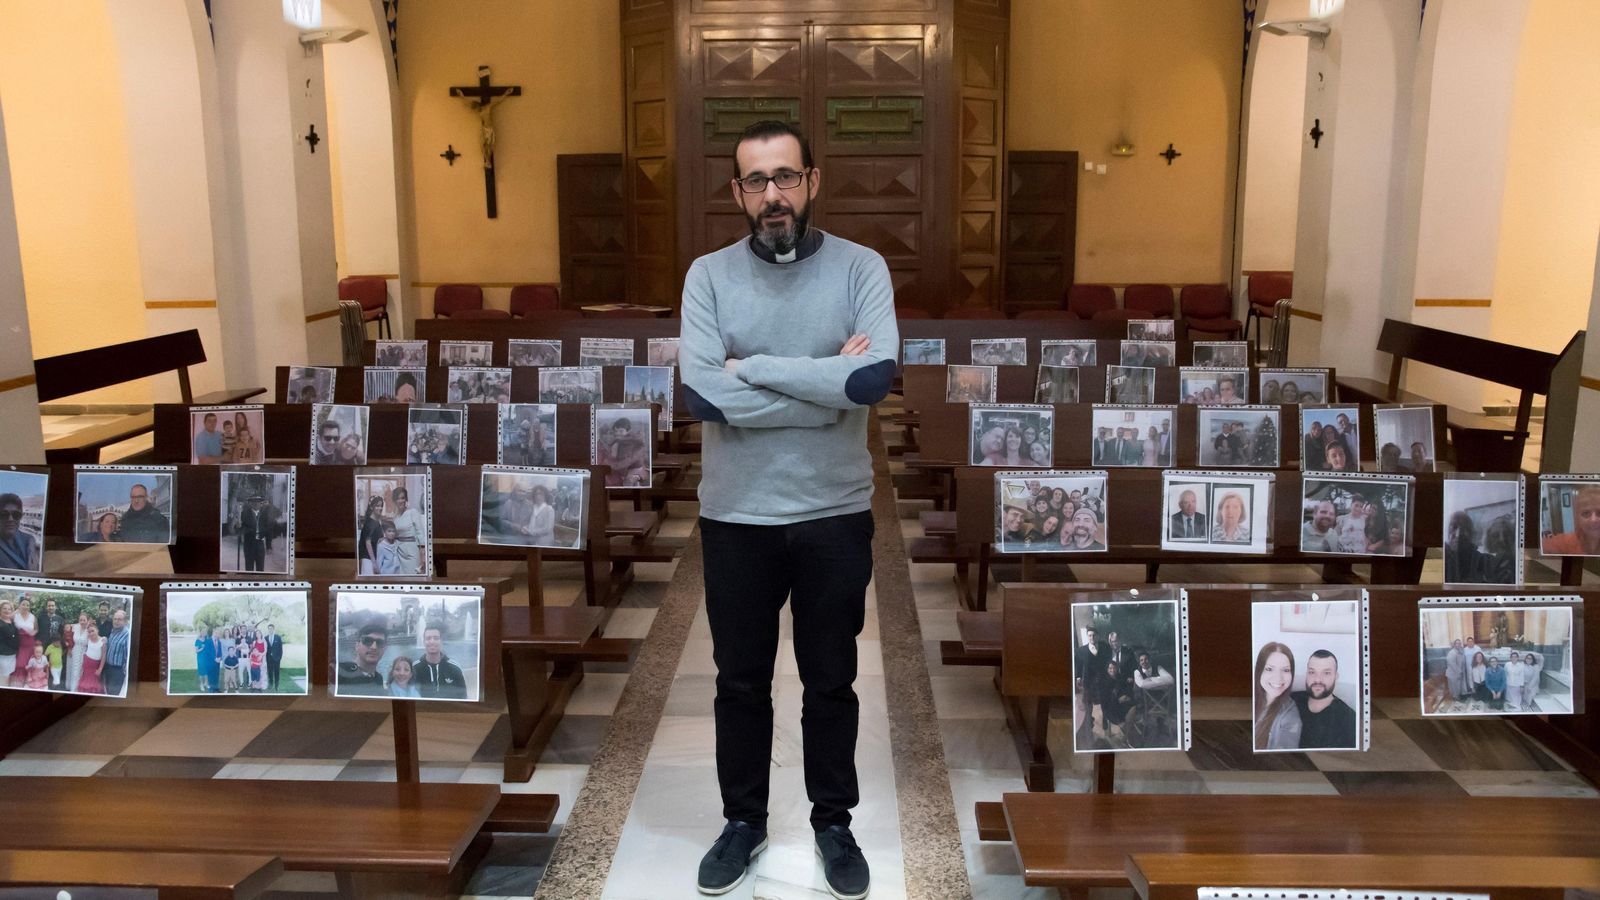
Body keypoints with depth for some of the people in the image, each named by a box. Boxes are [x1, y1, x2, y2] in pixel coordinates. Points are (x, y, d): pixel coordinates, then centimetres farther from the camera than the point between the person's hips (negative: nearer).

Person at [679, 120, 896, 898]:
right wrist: (830, 385, -18)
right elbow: (700, 394, -18)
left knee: (831, 682, 14)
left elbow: (877, 376, -22)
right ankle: (743, 820, 36)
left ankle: (834, 824, 34)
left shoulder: (862, 268, -5)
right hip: (735, 518, 1)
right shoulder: (709, 275, -4)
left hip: (835, 516, 0)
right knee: (740, 681, 15)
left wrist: (752, 368, -17)